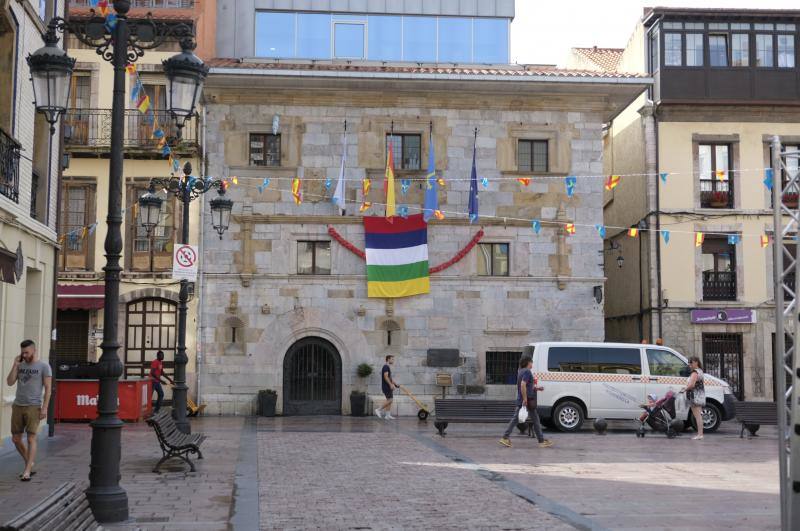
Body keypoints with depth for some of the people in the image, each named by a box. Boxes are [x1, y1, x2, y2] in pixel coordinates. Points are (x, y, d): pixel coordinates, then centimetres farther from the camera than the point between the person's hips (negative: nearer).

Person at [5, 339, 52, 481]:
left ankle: (27, 471, -11)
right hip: (17, 406, 6)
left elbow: (48, 388, -7)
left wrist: (45, 408, -15)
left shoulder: (44, 366, -3)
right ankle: (30, 465, 25)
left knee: (31, 439, -10)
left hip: (33, 407, -6)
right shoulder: (20, 366, 11)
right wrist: (15, 364, -5)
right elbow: (10, 382, 1)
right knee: (16, 439, 8)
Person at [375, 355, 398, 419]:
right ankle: (378, 410, -7)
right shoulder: (386, 367, -13)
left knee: (389, 400, 7)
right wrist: (391, 385, -24)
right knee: (389, 400, -13)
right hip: (386, 386, -10)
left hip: (388, 386, 10)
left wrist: (394, 383, 20)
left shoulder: (388, 367, 18)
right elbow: (385, 377, -22)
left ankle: (387, 415, 7)